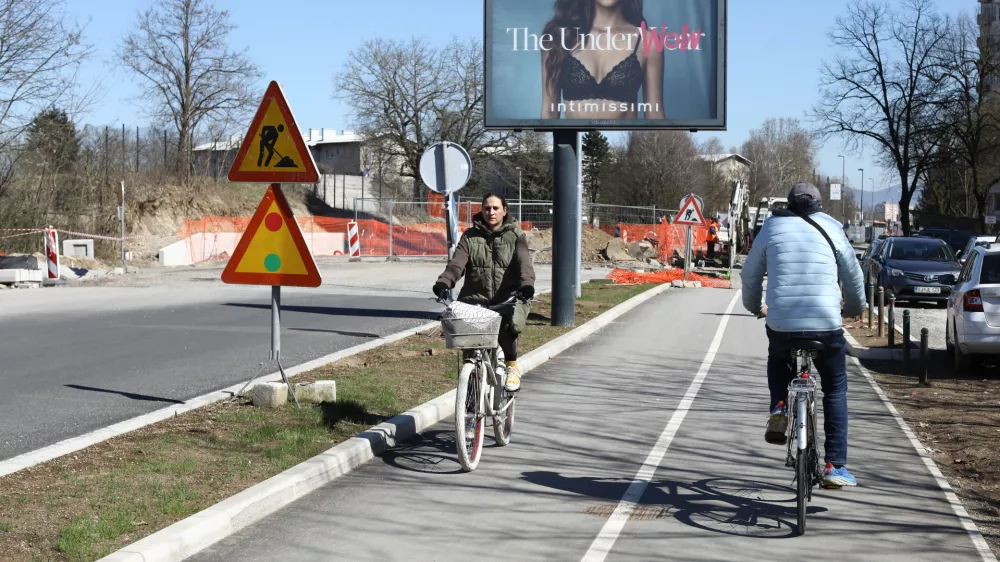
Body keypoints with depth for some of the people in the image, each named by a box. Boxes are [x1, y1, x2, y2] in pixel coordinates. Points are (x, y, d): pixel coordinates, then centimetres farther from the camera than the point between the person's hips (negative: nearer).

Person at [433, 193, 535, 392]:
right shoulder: (470, 236, 10)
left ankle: (512, 366, -5)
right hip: (476, 298, 2)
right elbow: (457, 263, -4)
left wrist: (526, 284, -33)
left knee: (508, 325, -32)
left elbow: (523, 262, -11)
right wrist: (444, 282, -26)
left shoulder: (515, 236, 7)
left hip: (509, 298, -2)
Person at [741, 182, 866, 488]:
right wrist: (855, 308, 36)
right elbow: (854, 278, 16)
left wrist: (755, 307, 36)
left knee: (778, 358, 35)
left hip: (781, 325, 1)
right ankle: (835, 466, 11)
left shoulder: (771, 228, 10)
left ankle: (779, 408, 9)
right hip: (826, 326, -1)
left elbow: (750, 276, 17)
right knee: (836, 390, 17)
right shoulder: (832, 230, 9)